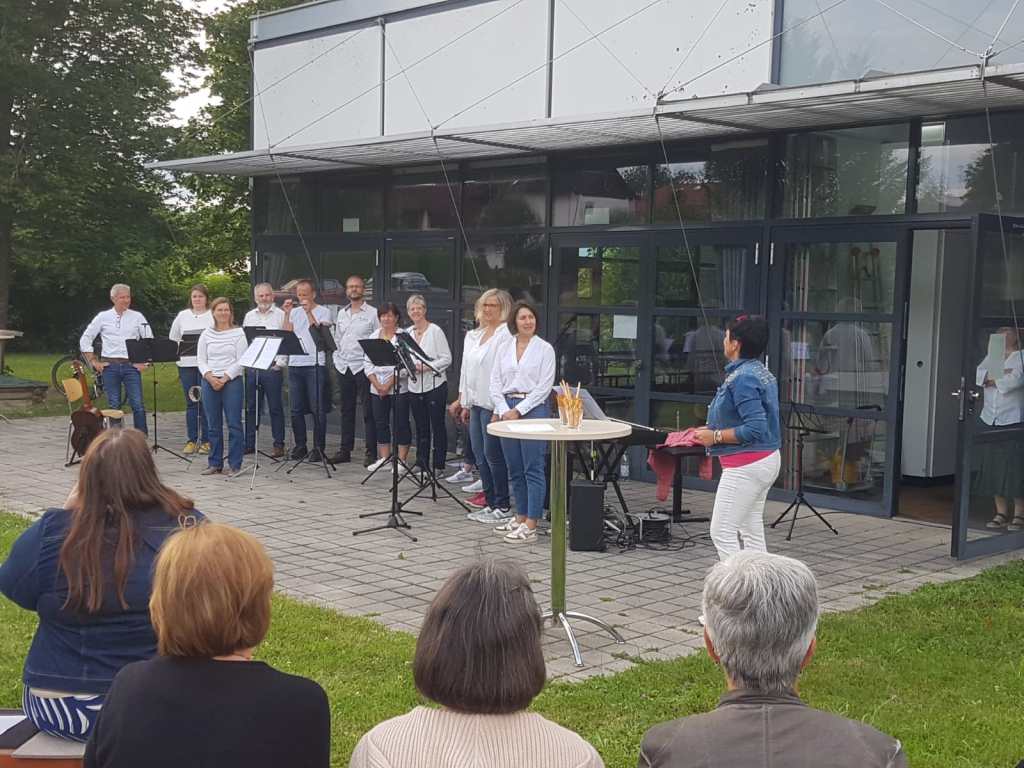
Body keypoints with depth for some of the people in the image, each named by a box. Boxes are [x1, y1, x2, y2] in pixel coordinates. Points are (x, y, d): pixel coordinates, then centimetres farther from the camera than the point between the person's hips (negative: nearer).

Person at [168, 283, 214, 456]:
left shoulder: (214, 316, 2)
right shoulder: (183, 315, 13)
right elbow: (172, 338, 17)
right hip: (187, 364, 3)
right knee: (190, 403, 6)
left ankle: (206, 441, 5)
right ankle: (192, 440, 11)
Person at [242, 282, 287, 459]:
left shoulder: (281, 315, 1)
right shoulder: (249, 316, 16)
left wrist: (280, 363, -11)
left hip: (272, 367, -4)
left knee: (275, 408, -1)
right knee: (251, 407, 7)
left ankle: (279, 445, 4)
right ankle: (249, 443, 13)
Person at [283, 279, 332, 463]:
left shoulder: (323, 312, 1)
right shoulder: (294, 312, 15)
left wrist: (309, 312, -15)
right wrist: (287, 314, -3)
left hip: (315, 365, -5)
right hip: (295, 364, 5)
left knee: (317, 409, -3)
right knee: (296, 409, 7)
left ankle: (318, 448, 3)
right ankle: (300, 446, 16)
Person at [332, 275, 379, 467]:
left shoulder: (372, 313, -1)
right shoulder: (341, 314, 16)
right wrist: (337, 358, 9)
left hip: (363, 366, -5)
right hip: (343, 367, 5)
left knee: (368, 412, -4)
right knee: (347, 410, 10)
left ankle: (371, 453, 0)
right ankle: (345, 450, 17)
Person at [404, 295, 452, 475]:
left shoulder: (435, 331, -6)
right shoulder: (407, 333, 11)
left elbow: (447, 359, -9)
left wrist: (427, 367, -19)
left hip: (434, 385, -5)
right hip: (415, 387, 5)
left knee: (437, 426, 0)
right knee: (421, 428, 11)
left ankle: (439, 466, 6)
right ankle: (422, 465, 17)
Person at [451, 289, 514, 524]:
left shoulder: (506, 335, -10)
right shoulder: (473, 335, 16)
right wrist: (464, 403, 18)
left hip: (493, 404, -8)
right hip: (476, 403, 8)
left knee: (492, 455, -5)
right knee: (480, 455, 10)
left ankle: (502, 507, 4)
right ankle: (490, 504, 18)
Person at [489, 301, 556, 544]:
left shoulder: (544, 349, -1)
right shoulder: (503, 348, 11)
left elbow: (544, 386, -7)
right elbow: (495, 382, 9)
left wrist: (519, 411, -11)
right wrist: (503, 410, -6)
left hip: (533, 407, -5)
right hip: (507, 408, 5)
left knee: (533, 469, -6)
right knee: (514, 469, 10)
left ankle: (531, 526, -6)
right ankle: (520, 517, 21)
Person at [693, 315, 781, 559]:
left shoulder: (742, 378, -20)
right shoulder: (762, 372, 12)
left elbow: (755, 428, -26)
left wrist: (716, 436, -16)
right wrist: (712, 428, 15)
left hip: (746, 466, -11)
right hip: (767, 460, 11)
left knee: (722, 532, -6)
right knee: (751, 533, 14)